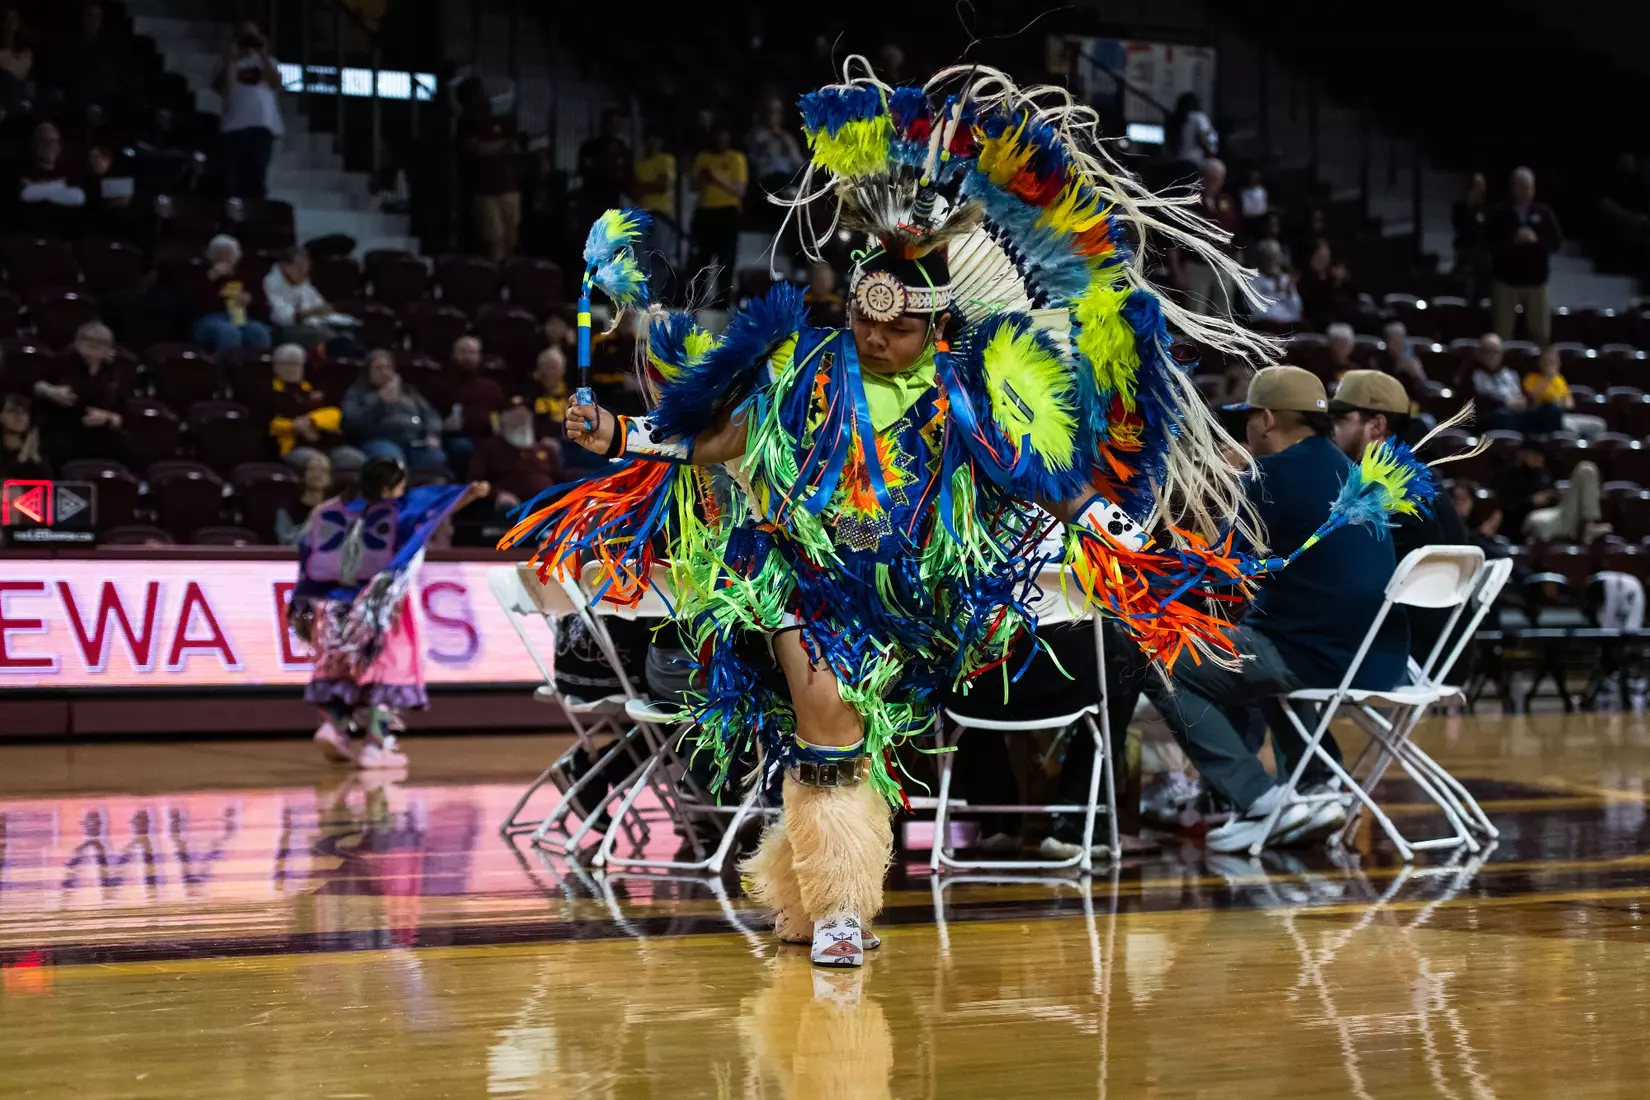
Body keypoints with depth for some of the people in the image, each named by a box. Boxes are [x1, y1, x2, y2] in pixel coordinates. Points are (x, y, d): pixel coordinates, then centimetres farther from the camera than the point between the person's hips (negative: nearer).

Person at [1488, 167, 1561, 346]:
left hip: (1536, 281, 2)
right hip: (1506, 280, -2)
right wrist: (1512, 240, -22)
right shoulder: (1500, 214, -4)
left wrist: (1537, 240, -17)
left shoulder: (1544, 213, 2)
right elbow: (1489, 241, -9)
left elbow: (1557, 242, 1)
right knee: (1503, 334, 0)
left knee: (1542, 334, 6)